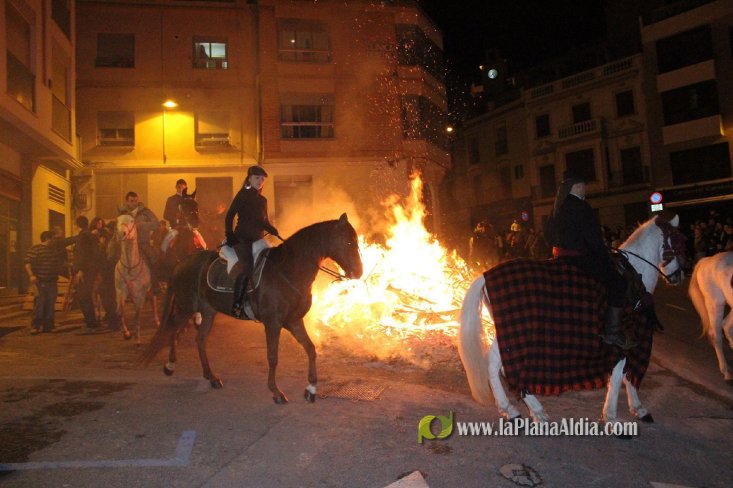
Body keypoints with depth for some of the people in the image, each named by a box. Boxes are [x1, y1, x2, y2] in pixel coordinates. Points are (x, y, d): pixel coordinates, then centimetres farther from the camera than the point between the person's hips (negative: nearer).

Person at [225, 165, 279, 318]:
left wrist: (273, 230, -1)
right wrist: (230, 236, -13)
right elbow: (229, 216, -3)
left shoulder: (262, 200, 16)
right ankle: (236, 305, -20)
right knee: (247, 266, -26)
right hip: (242, 238, -6)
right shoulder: (242, 195, 0)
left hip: (258, 239, 6)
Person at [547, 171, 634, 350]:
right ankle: (612, 333, -3)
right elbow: (594, 239, -17)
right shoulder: (580, 206, -16)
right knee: (618, 282, -3)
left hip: (561, 257, 10)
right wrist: (607, 260, -5)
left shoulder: (558, 206, 12)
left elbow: (553, 236, 17)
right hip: (578, 259, -10)